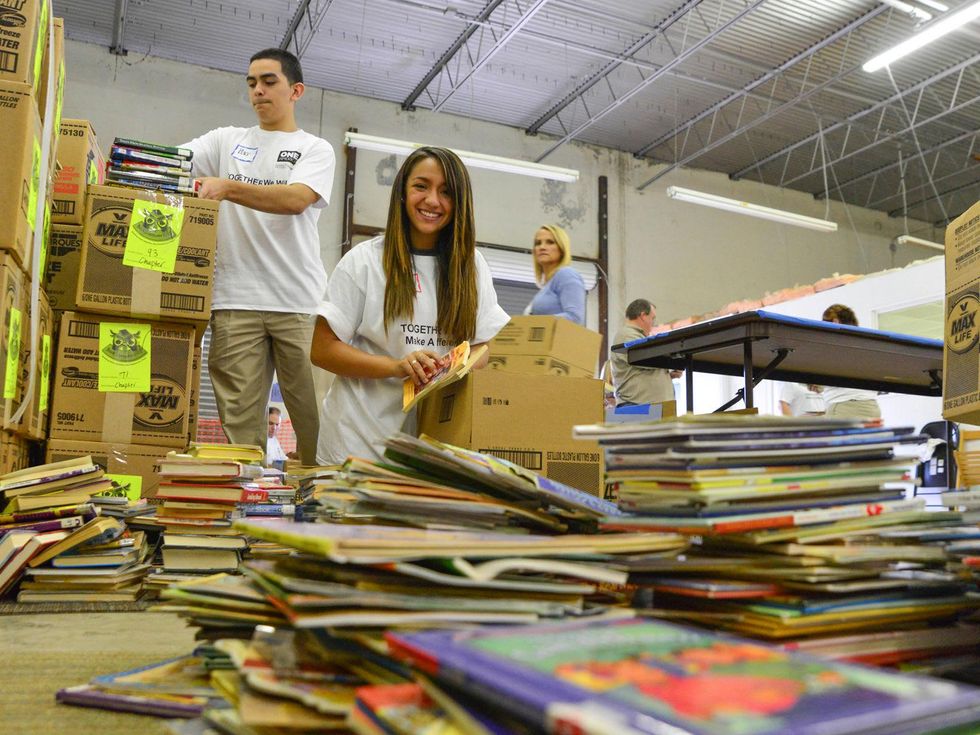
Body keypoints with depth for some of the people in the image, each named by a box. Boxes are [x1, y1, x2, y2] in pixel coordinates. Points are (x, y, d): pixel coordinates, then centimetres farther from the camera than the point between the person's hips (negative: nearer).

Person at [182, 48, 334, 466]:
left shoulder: (315, 149, 10)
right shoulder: (226, 141, 20)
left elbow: (296, 199, -10)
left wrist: (227, 187, -21)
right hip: (236, 300, 2)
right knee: (239, 417, 0)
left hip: (300, 302, -2)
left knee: (315, 415, -2)